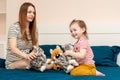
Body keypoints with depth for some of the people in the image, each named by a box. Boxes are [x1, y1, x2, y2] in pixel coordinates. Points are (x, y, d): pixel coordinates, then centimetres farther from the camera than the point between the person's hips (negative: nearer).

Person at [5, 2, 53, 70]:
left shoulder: (34, 29, 10)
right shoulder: (14, 27, -10)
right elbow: (13, 49, -21)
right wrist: (26, 56, -40)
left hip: (26, 60, 5)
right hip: (13, 63, -4)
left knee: (49, 64, -23)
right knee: (30, 62, -37)